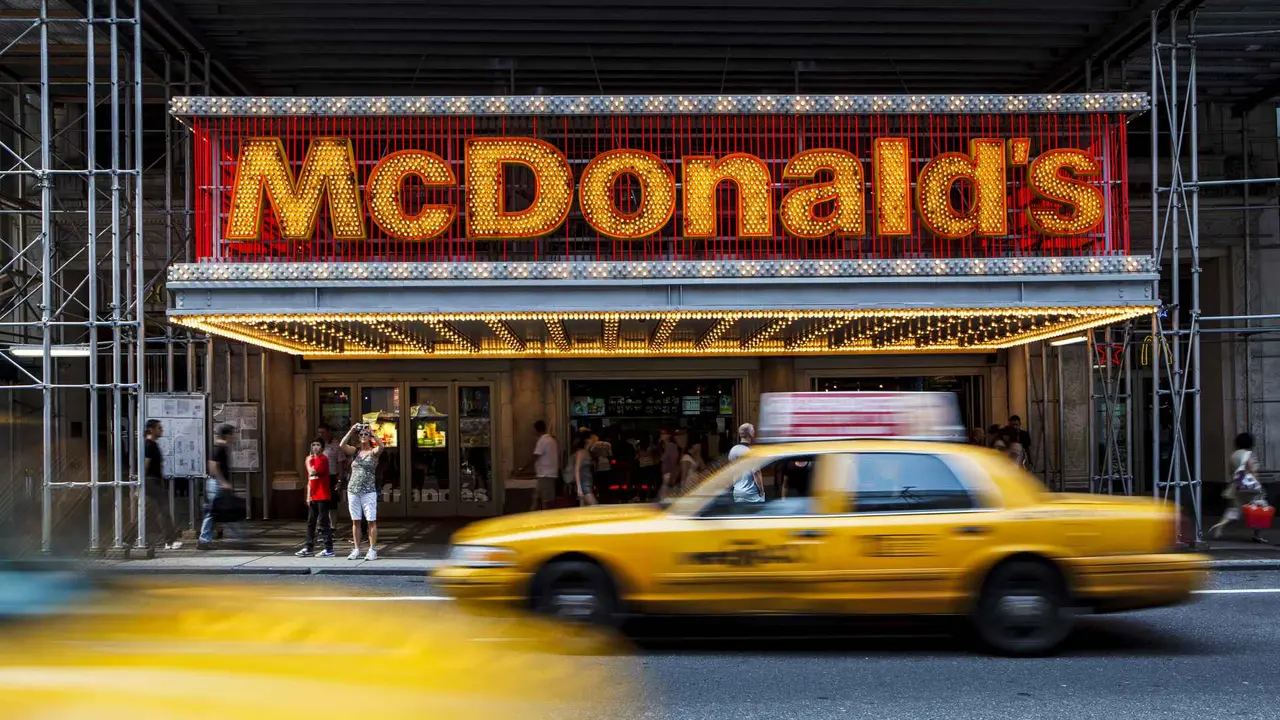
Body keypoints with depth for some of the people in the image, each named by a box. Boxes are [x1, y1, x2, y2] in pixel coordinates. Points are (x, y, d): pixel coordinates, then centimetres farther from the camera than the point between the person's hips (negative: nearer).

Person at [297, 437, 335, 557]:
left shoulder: (322, 459, -10)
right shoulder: (312, 459, 17)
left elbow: (312, 472, -23)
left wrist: (308, 461, -6)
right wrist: (308, 495, 14)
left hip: (322, 497, -9)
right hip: (313, 497, 9)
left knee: (323, 522, -6)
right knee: (310, 522, 12)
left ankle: (329, 549, -2)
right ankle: (309, 548, 18)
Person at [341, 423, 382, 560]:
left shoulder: (373, 452, 0)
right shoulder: (355, 451, 10)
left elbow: (381, 446, -22)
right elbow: (342, 445, -7)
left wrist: (372, 432, -24)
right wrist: (351, 431, -11)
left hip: (369, 491, -3)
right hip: (353, 490, 4)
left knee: (371, 521, -4)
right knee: (355, 521, 6)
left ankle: (372, 550, 0)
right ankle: (356, 550, 12)